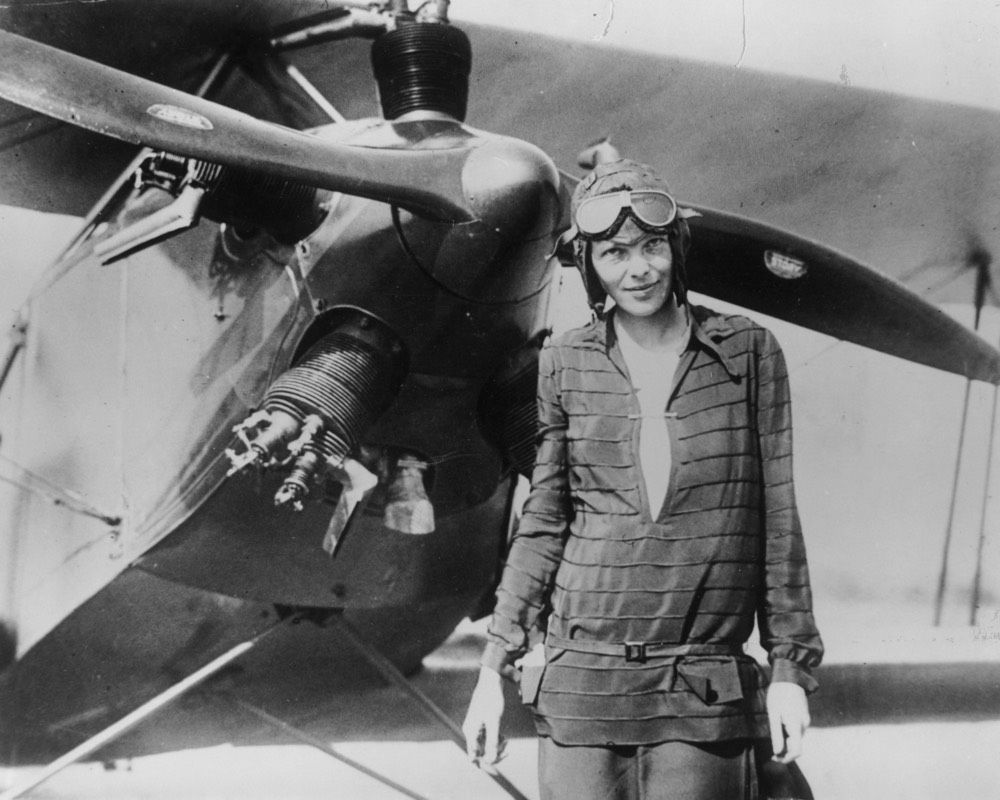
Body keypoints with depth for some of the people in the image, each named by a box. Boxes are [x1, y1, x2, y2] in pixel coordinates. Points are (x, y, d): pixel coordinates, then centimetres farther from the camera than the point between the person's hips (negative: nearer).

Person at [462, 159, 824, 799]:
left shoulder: (748, 352, 3)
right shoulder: (566, 364, 5)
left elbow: (777, 517, 4)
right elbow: (543, 522, 9)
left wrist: (791, 668, 2)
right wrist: (495, 667, 6)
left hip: (705, 695, -1)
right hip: (580, 679, 1)